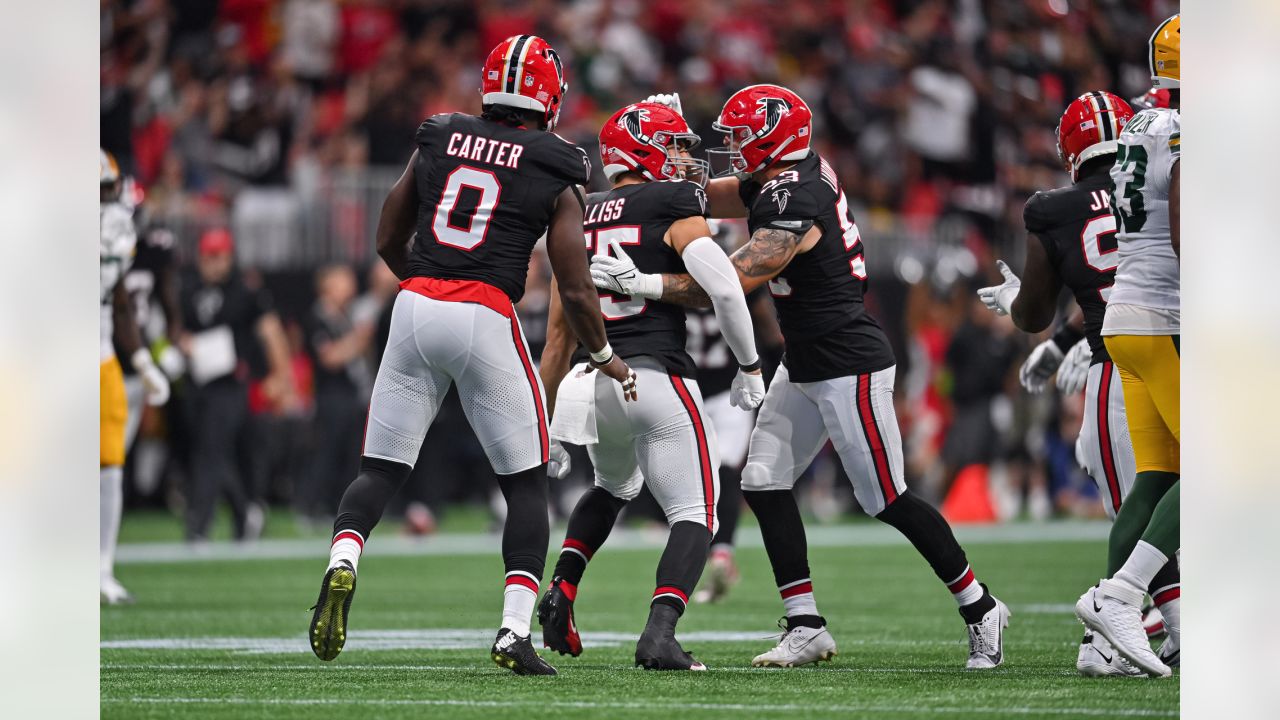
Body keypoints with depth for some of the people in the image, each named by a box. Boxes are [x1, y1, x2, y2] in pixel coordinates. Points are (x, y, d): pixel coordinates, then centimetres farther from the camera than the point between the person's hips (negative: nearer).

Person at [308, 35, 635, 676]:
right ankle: (515, 633, -3)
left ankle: (342, 566, -20)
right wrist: (606, 358, 20)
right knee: (526, 484, 8)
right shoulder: (555, 178, 5)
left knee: (380, 470, 9)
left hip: (416, 307, 3)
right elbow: (575, 292, 3)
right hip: (486, 320, -3)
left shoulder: (437, 142, 13)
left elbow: (388, 242, 20)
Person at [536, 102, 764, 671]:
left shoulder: (579, 218, 16)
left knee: (615, 486, 33)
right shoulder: (673, 206, -1)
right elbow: (724, 288, -13)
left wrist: (549, 425, 25)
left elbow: (558, 335, 19)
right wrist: (749, 366, 1)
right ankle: (660, 634, -20)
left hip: (590, 382, 6)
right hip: (657, 377, -6)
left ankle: (562, 591, 14)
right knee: (693, 515, 1)